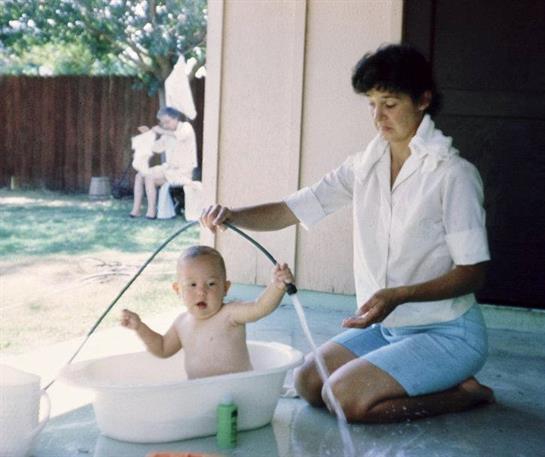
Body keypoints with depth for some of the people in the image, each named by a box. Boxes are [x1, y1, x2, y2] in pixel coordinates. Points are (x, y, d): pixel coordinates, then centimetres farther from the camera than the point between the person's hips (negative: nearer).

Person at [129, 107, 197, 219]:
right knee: (139, 176, -2)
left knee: (149, 177, -23)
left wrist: (161, 131, -27)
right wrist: (149, 134, 4)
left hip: (182, 171, -9)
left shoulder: (186, 127, -10)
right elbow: (157, 148, 18)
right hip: (169, 168, 9)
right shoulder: (168, 133, 13)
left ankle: (152, 211, -16)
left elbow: (180, 135, -34)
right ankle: (136, 210, -7)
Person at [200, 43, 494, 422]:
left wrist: (397, 296, -30)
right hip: (386, 326, 7)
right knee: (309, 382, -4)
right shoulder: (364, 167, 3)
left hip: (447, 333, -7)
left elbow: (473, 273, -16)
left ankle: (466, 393, 0)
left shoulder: (454, 174, -15)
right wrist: (231, 215, -19)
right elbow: (289, 211, 1)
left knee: (346, 397, -21)